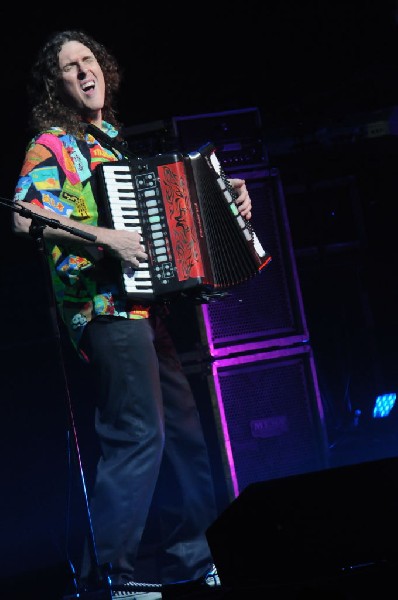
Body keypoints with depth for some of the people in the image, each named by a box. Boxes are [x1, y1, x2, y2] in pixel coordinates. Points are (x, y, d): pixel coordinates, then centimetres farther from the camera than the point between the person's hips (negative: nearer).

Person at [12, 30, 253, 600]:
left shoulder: (113, 142, 22)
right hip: (105, 307, -9)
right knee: (140, 434, -14)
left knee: (183, 431, 12)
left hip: (143, 306, 9)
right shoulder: (51, 145, -2)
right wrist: (103, 238, -24)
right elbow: (24, 218, -17)